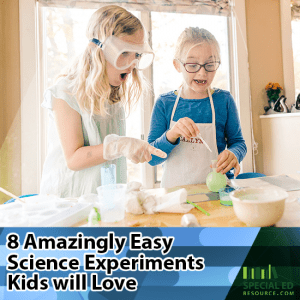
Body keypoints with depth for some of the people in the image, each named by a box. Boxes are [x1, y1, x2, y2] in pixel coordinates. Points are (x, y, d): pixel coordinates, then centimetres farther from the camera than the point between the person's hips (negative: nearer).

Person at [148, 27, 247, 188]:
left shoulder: (224, 100, 4)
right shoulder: (164, 103, 0)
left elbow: (238, 142, 9)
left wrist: (233, 154, -13)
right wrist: (171, 135, -20)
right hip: (174, 189, -1)